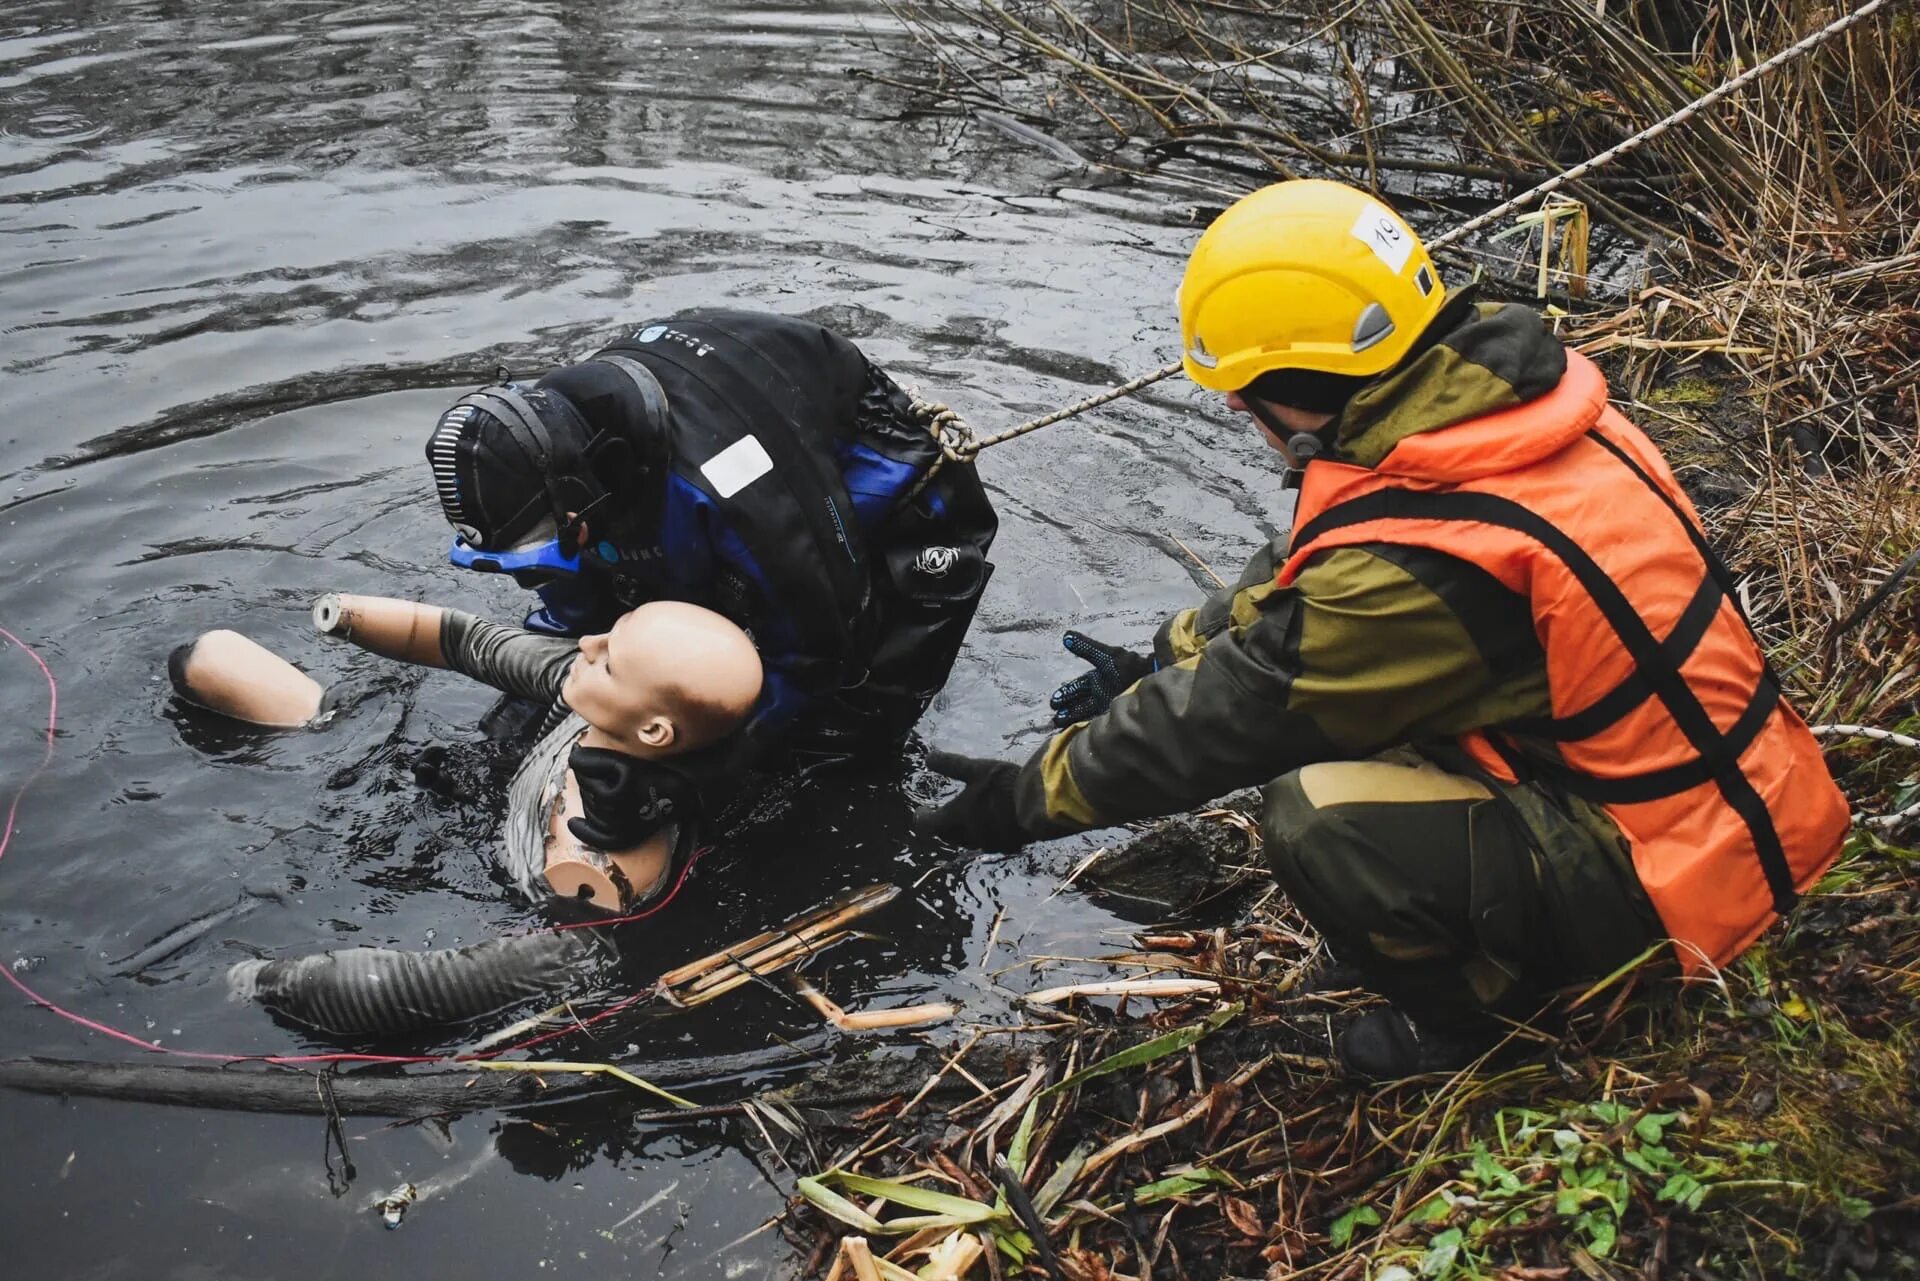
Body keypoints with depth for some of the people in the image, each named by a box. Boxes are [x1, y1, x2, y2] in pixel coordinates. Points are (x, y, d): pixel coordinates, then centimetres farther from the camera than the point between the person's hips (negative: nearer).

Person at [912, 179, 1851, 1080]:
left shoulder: (1417, 565, -30)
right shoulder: (1500, 394, -4)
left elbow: (1231, 713, -18)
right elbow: (1304, 575, 10)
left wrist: (1026, 800, -5)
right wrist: (1163, 658, 15)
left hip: (1664, 873, -9)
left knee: (1314, 818, -25)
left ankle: (1476, 1016, 3)